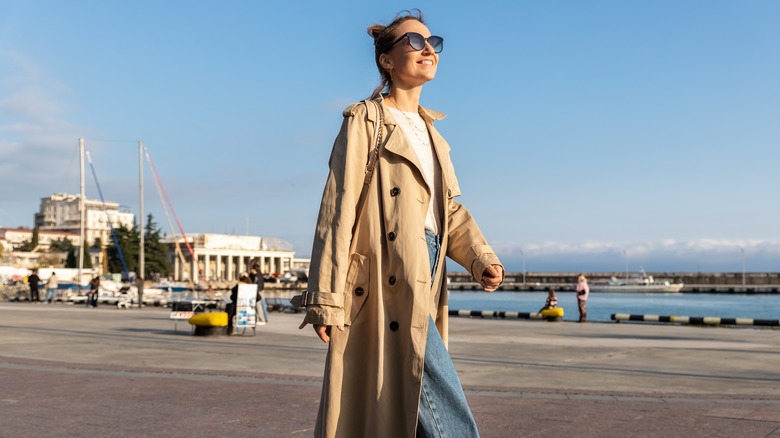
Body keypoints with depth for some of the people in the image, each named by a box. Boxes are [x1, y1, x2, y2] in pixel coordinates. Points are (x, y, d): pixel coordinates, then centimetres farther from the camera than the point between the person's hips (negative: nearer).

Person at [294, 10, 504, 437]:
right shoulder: (365, 120, -2)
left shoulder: (430, 131, 22)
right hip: (389, 279, -7)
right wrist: (326, 298, -15)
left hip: (424, 279, 8)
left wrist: (481, 258, -1)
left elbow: (451, 209, 19)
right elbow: (338, 210, -9)